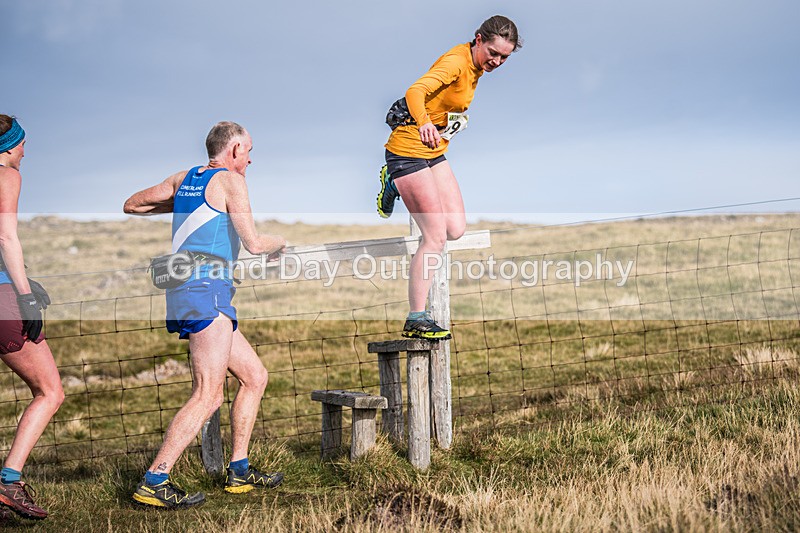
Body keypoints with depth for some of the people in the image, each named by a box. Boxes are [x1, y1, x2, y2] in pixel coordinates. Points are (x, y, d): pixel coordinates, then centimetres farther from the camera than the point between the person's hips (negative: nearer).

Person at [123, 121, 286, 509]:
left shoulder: (184, 179, 18)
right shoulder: (230, 181, -4)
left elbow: (132, 205, 27)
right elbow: (253, 243, -9)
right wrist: (279, 242, 12)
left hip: (184, 292, 10)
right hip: (206, 291, -10)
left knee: (255, 376, 16)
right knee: (207, 396, -15)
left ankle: (239, 471, 18)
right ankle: (153, 482, -20)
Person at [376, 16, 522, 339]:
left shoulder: (476, 67, 6)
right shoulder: (456, 61, -20)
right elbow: (416, 91, -36)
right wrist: (424, 124, -54)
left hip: (435, 154, 8)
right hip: (409, 151, -8)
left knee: (456, 229, 3)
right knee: (436, 237, -12)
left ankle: (395, 185, 22)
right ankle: (416, 320, -5)